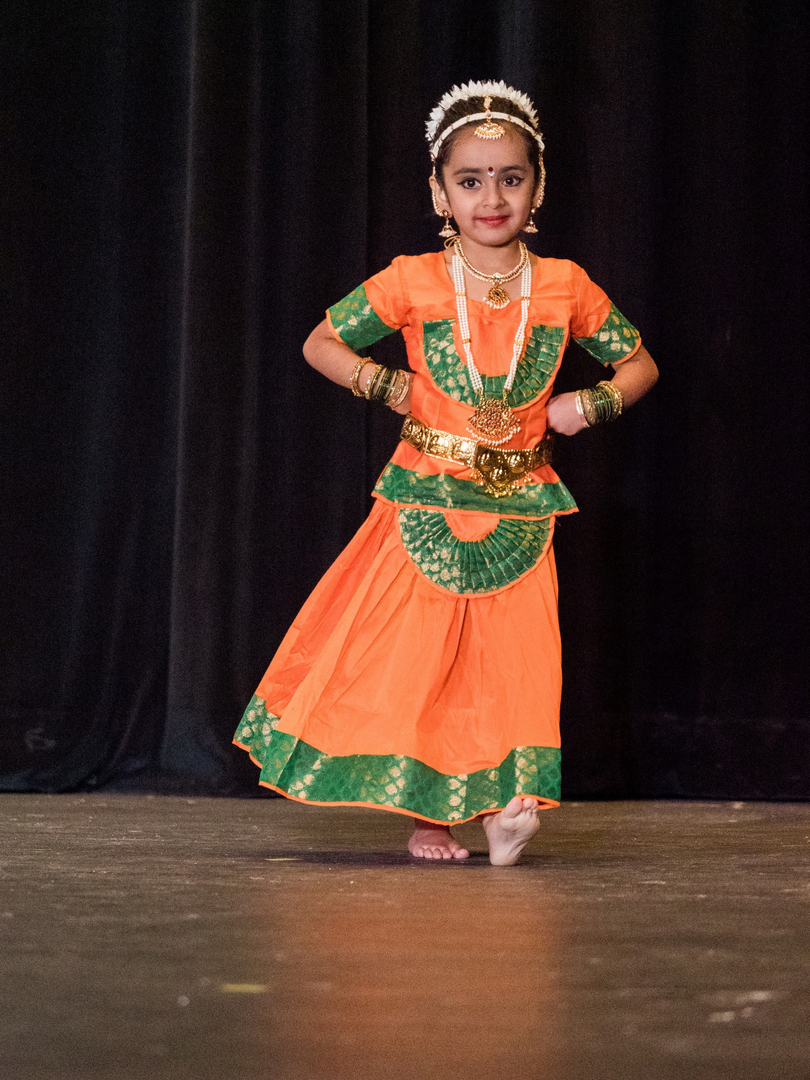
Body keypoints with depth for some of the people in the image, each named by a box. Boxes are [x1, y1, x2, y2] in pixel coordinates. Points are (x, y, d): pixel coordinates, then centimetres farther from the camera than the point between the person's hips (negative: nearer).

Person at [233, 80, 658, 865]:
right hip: (426, 500, -1)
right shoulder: (413, 283, -3)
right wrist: (392, 387, -5)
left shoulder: (563, 287, 1)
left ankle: (501, 801, -1)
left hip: (519, 507, 1)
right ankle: (426, 812, 10)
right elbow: (322, 344, 6)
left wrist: (590, 405, -5)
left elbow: (640, 365, 12)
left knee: (514, 652, -7)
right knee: (414, 648, -1)